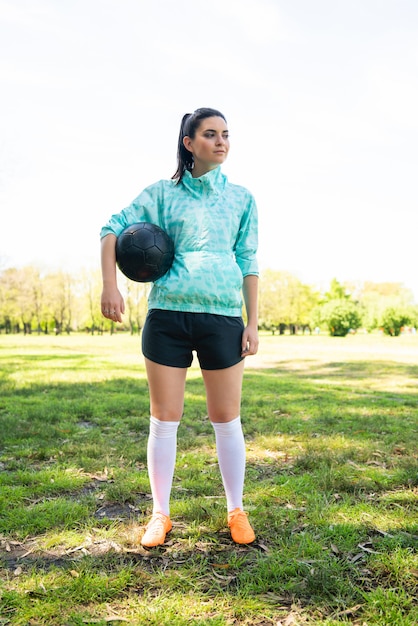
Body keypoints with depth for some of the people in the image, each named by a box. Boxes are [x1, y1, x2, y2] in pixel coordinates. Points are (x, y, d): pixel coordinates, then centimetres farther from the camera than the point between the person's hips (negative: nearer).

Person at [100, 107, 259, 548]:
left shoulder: (241, 199, 10)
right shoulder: (162, 194, 7)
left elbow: (249, 262, 8)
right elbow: (113, 229, 7)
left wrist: (252, 323, 2)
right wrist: (110, 286, -7)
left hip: (222, 317, 1)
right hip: (167, 315, 0)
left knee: (226, 420, 5)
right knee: (164, 421, 5)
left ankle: (236, 511, 22)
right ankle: (160, 515, 21)